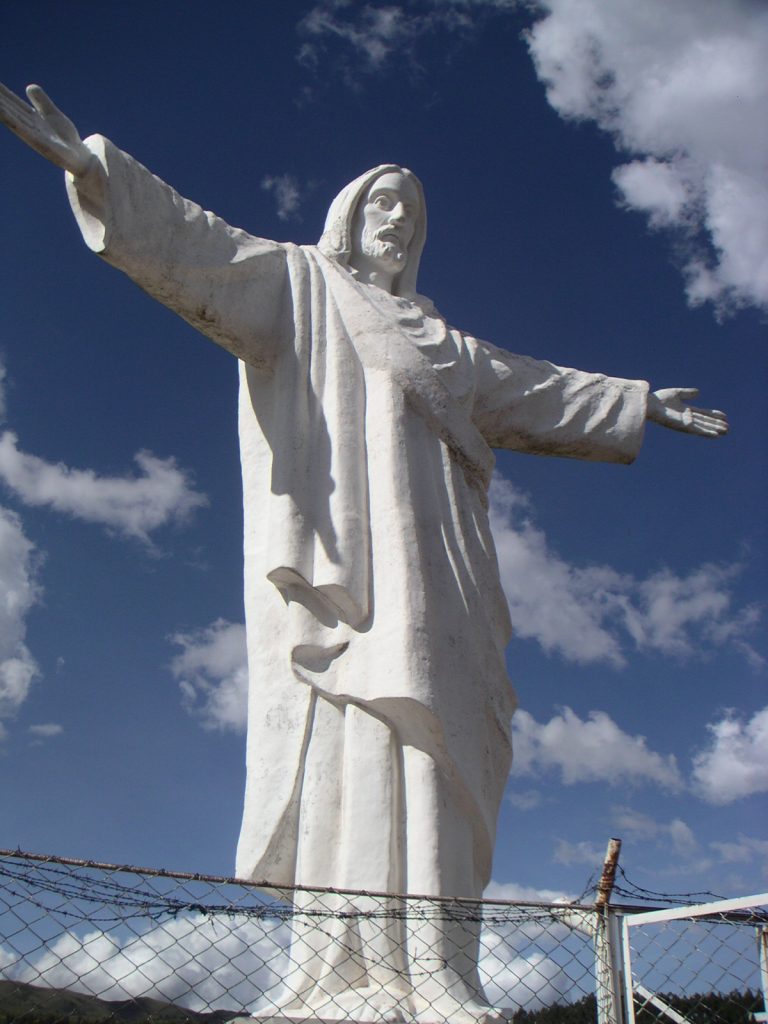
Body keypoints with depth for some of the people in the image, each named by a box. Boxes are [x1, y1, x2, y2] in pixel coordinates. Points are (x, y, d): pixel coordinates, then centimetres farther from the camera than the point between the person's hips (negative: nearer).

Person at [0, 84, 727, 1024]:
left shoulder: (433, 339, 35)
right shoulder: (296, 283, 19)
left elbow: (526, 384, 40)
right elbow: (194, 241, 4)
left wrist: (637, 404, 43)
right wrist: (93, 166, -10)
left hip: (423, 566, 5)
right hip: (334, 549, -5)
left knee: (423, 740, -10)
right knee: (346, 734, -18)